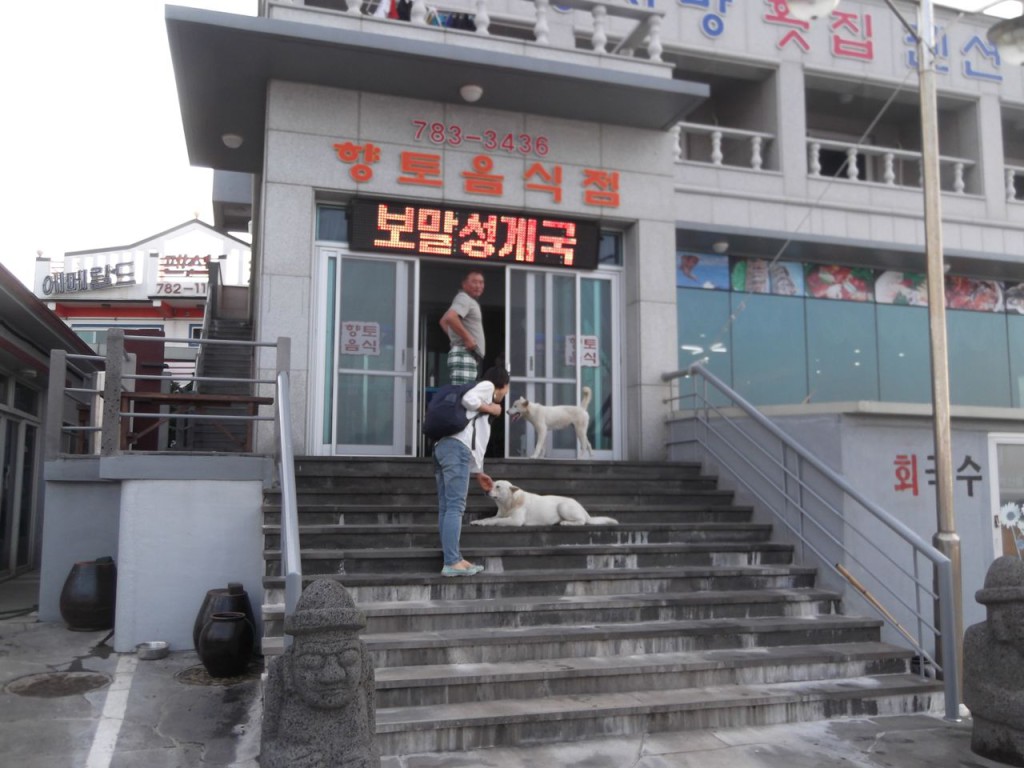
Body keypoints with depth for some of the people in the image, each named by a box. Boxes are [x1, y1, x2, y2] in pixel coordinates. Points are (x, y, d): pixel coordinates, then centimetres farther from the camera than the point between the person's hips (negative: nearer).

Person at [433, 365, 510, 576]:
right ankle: (452, 563, -13)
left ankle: (453, 559, 9)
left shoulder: (484, 395, 34)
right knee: (455, 507, -11)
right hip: (456, 447, -9)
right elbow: (468, 398, -12)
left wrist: (478, 473, 32)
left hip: (442, 446, 9)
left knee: (446, 508, 6)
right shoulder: (487, 386, 11)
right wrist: (489, 408, 4)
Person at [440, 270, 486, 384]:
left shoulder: (470, 302, 24)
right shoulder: (464, 298, -7)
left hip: (471, 357, 11)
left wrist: (454, 337, 21)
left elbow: (443, 321, 33)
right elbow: (450, 318, -27)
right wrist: (467, 338, -21)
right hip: (464, 355, -11)